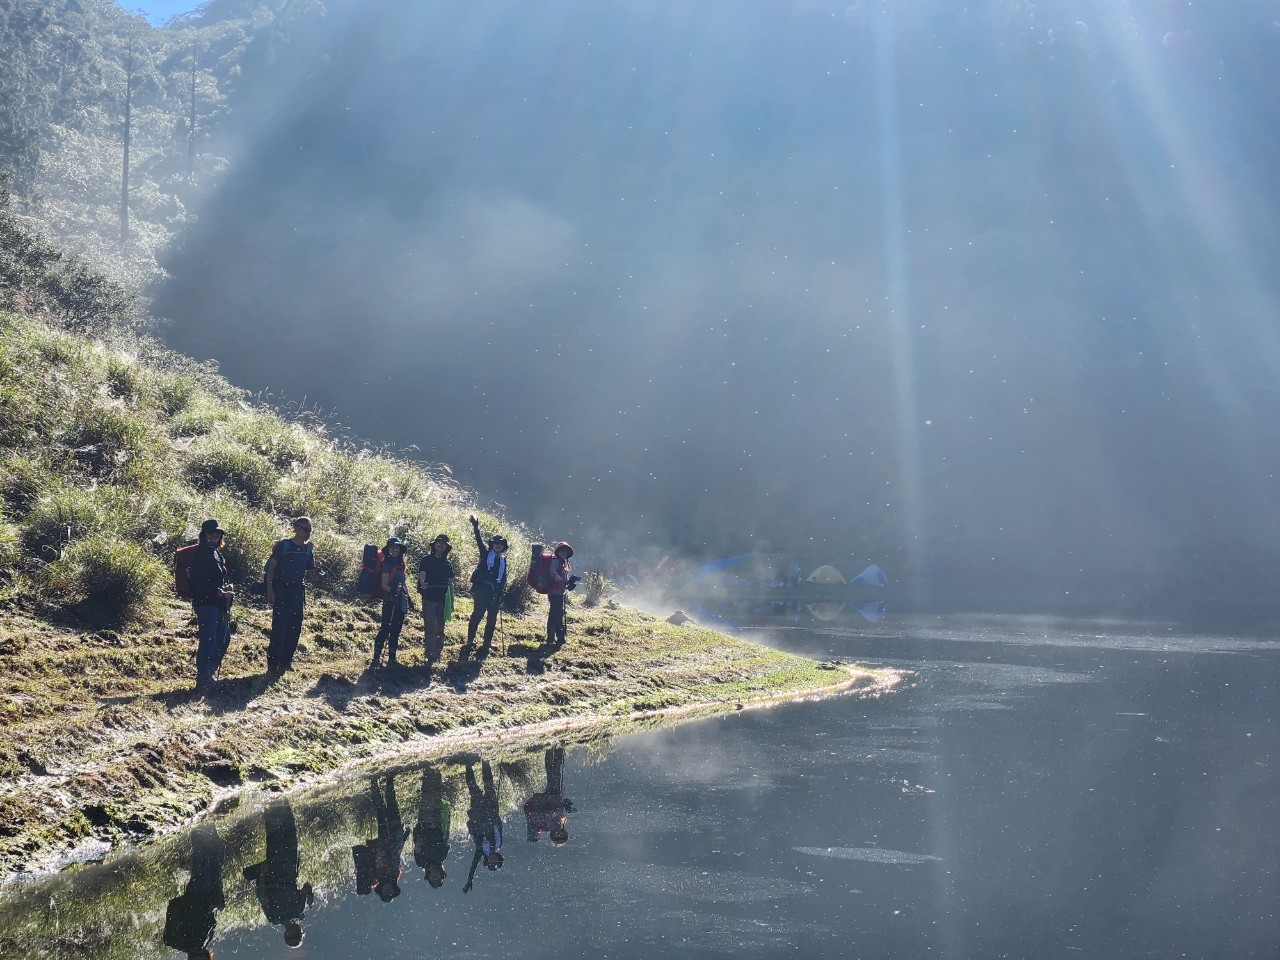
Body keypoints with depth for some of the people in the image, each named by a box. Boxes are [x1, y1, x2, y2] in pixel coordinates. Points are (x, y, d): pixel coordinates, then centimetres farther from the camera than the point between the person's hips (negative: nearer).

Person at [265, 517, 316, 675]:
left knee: (295, 628, 6)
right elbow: (271, 567, -5)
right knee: (279, 628, -9)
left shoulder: (308, 549, 11)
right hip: (281, 591, -5)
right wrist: (270, 590, -12)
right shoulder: (284, 545, -4)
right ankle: (273, 664, -5)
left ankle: (286, 661, 18)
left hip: (297, 591, 5)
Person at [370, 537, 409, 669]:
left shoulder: (400, 564, 14)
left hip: (401, 601, 7)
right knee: (385, 628, -13)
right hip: (390, 600, -7)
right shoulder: (387, 563, -6)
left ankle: (391, 658, 15)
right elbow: (384, 585, -12)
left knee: (395, 630, 9)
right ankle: (376, 658, -15)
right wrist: (393, 590, -28)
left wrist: (408, 597, 17)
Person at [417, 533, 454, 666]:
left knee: (440, 627, 10)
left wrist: (451, 600, 11)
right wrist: (423, 584, -33)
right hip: (429, 597, -4)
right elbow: (422, 575, -11)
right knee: (430, 627, -10)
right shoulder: (426, 560, 2)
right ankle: (430, 655, -14)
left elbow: (450, 583, 15)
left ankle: (438, 652, 18)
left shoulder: (447, 563, 13)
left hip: (443, 599, 4)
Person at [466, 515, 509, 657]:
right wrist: (476, 528, -26)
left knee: (492, 619, 8)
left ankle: (487, 643, 15)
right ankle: (470, 641, -1)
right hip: (482, 590, -6)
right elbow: (480, 541, -12)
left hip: (495, 592, 6)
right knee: (477, 615, -8)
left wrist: (501, 593, 10)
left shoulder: (503, 560, 16)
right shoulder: (486, 554, 3)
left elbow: (503, 578, 18)